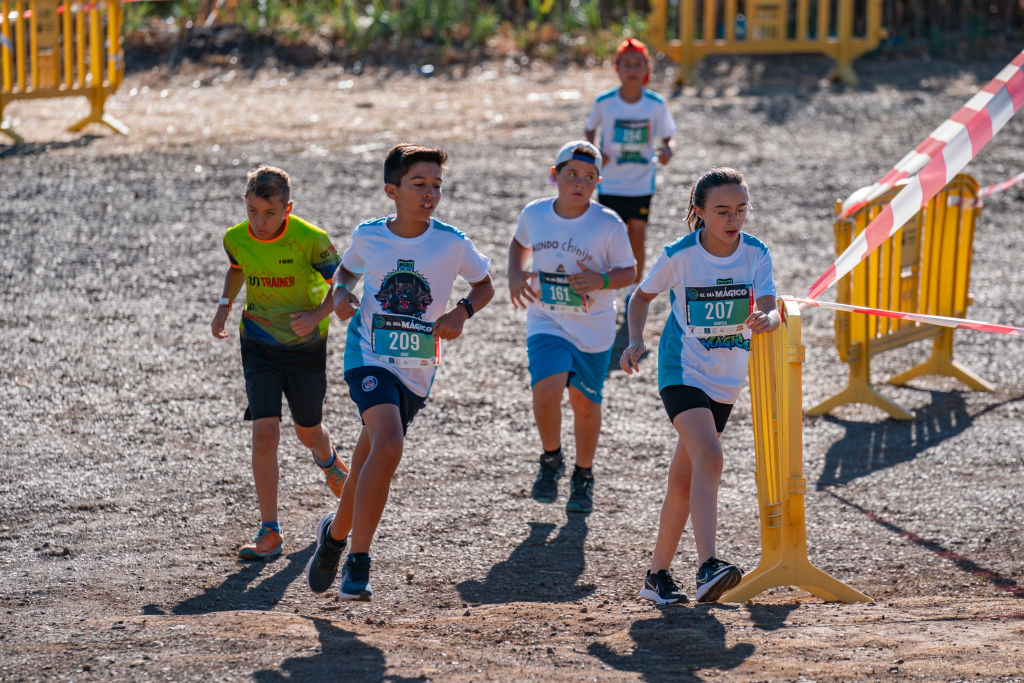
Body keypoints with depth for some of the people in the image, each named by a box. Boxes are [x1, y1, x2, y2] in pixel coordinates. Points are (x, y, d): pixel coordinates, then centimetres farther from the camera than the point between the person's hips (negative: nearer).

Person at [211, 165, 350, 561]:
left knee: (308, 432, 16)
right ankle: (269, 533, -9)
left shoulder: (311, 240, -22)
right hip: (259, 346, 1)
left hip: (306, 346, -1)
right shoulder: (236, 239, -11)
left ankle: (329, 462, 56)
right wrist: (224, 304, -2)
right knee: (264, 432, -14)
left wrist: (316, 315, -26)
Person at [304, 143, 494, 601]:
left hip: (417, 370, 3)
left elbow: (484, 285, 10)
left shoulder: (451, 243, -5)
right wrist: (341, 294, -4)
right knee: (388, 447, -25)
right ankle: (357, 564, -20)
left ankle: (336, 533, 42)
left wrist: (462, 311, -10)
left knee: (369, 463, 12)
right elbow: (347, 270, 18)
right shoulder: (368, 236, -3)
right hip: (369, 357, -3)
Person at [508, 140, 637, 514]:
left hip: (594, 329, -1)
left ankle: (583, 476, 34)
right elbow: (519, 243, 17)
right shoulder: (534, 214, -4)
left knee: (585, 404, 9)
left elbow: (629, 271, -4)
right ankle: (551, 459, 8)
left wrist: (601, 280, -24)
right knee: (546, 391, -20)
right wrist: (516, 276, -1)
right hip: (546, 324, 1)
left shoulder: (608, 225, -13)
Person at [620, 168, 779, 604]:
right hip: (682, 369, -4)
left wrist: (767, 319, -38)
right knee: (709, 458, -26)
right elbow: (643, 295, 5)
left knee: (684, 477, 13)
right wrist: (635, 342, -9)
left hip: (726, 379, 4)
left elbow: (769, 308, -15)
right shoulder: (680, 255, -11)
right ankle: (708, 568, -34)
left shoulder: (755, 253, -5)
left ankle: (658, 574, 24)